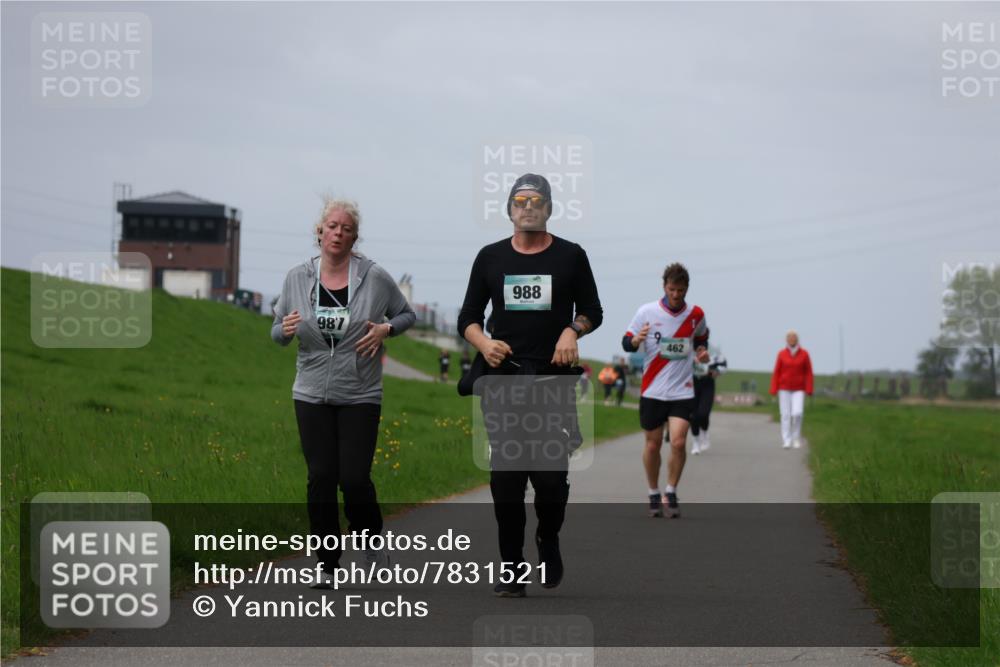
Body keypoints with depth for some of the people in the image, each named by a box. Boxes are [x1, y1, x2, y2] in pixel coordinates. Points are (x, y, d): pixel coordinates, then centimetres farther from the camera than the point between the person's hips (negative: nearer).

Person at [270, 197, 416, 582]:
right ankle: (326, 563, 12)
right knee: (321, 478, 1)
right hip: (312, 395, 2)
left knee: (354, 478, -8)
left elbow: (407, 315, 9)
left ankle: (372, 541, 20)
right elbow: (277, 333, 10)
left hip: (360, 397, -2)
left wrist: (386, 329, -11)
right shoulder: (297, 278, 1)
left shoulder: (375, 277, -5)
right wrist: (286, 330, -13)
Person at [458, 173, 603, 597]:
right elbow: (468, 317, 11)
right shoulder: (490, 257, 11)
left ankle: (548, 541, 23)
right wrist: (483, 343, -10)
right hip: (503, 379, 1)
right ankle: (511, 570, 7)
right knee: (505, 478, -1)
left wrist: (573, 330, -9)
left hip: (554, 379, -1)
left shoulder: (571, 256, 7)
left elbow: (592, 311, 12)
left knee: (552, 476, -7)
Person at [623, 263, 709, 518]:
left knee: (678, 442, -13)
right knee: (653, 445, 5)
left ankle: (671, 493, 5)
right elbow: (626, 343, -2)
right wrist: (636, 340, -24)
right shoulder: (646, 312, -5)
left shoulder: (696, 314, 1)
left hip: (682, 391, 1)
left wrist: (702, 351, 0)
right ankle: (653, 495, 23)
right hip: (652, 390, -1)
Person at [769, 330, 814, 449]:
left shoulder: (804, 354, -3)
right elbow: (776, 373, 0)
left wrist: (809, 390, -10)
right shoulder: (782, 354, -1)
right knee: (786, 415, -5)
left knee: (797, 414, -15)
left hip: (798, 390, 0)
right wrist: (773, 390, -6)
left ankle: (797, 437, 7)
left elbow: (808, 373, -2)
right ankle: (787, 441, -1)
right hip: (784, 389, 0)